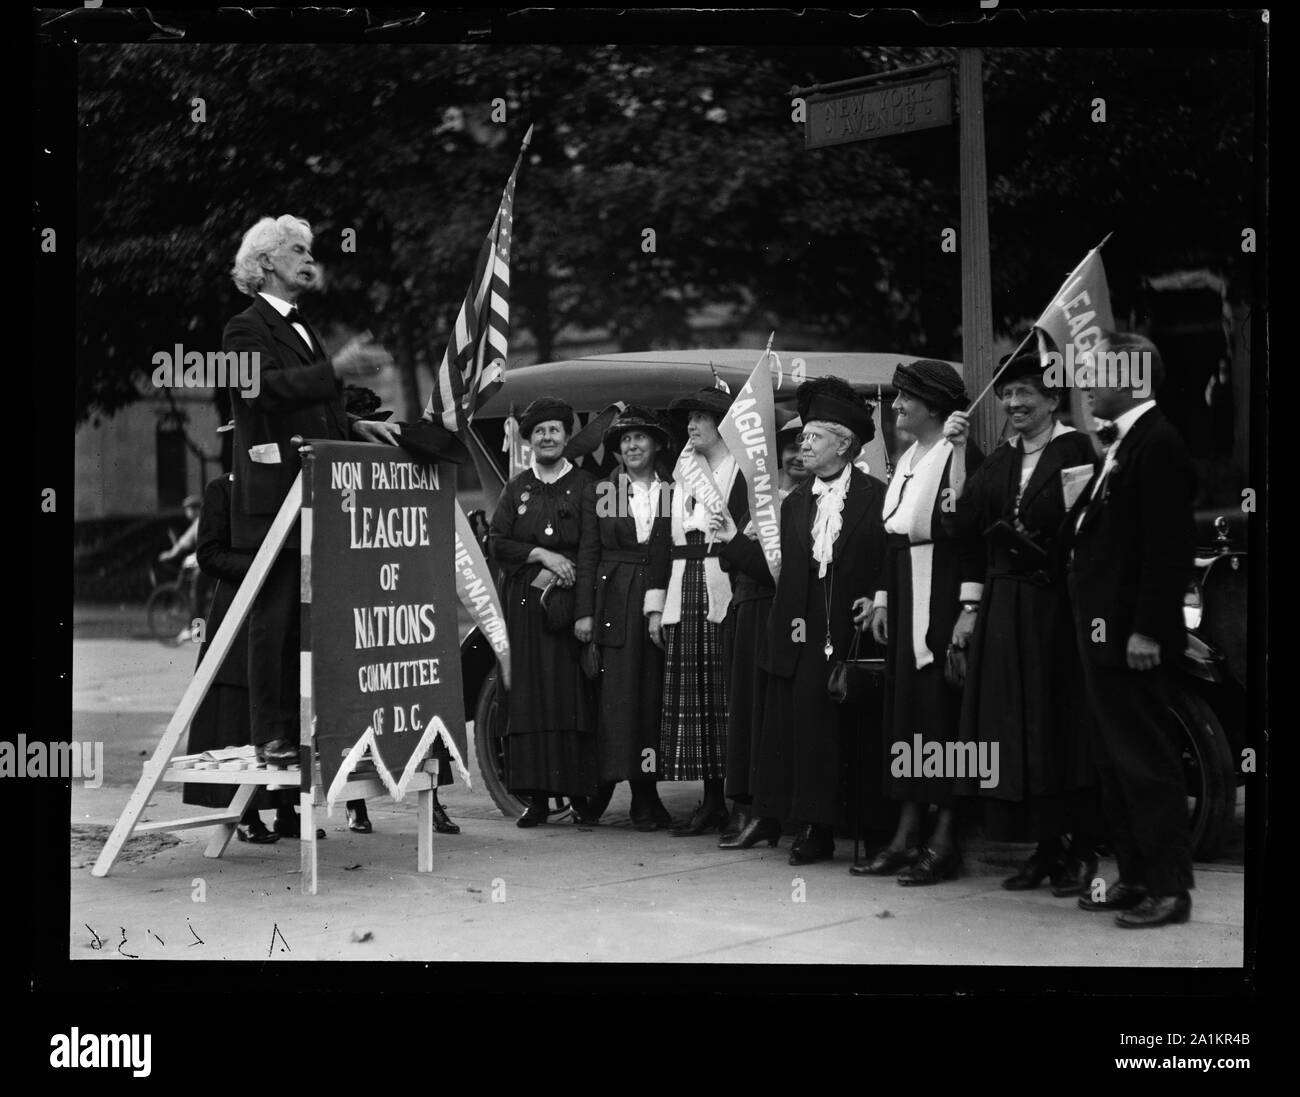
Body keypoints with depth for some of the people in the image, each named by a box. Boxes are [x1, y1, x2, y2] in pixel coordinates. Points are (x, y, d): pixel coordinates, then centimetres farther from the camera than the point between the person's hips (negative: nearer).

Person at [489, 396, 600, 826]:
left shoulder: (585, 485, 6)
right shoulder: (516, 488, 13)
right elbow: (497, 543, 5)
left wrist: (561, 571, -12)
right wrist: (541, 555, -8)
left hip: (571, 600, -2)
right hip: (524, 605, 2)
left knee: (575, 693, -5)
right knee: (529, 695, -3)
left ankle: (580, 792, 0)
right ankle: (537, 796, -1)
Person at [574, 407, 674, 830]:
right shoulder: (598, 492, 9)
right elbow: (587, 554, 6)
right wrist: (584, 612, -2)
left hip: (663, 603, 1)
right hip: (616, 602, 0)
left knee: (657, 695, -1)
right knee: (622, 695, -4)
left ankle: (648, 794, 6)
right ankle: (643, 799, -1)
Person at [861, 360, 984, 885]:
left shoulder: (963, 455, -9)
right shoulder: (906, 460, 16)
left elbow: (975, 534, -14)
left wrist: (969, 607, -19)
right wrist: (882, 599, 13)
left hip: (944, 595, -8)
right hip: (906, 598, 8)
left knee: (943, 709, -7)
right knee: (905, 708, 7)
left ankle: (944, 840, -3)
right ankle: (907, 835, 11)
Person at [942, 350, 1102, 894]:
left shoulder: (1075, 449, -5)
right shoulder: (1001, 460, 14)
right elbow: (962, 518, 2)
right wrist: (955, 452, -3)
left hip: (1056, 605, -6)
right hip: (1005, 609, 6)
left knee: (1061, 722, -3)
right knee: (1017, 724, 6)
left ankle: (1079, 849, 4)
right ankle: (1046, 847, 14)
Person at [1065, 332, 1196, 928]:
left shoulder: (1157, 444, -14)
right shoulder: (1119, 444, 16)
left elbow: (1168, 544, -20)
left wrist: (1146, 631, -22)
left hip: (1131, 637, -10)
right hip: (1102, 632, 10)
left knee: (1147, 762, -4)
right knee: (1116, 761, 14)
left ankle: (1170, 886, 1)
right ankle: (1136, 876, 21)